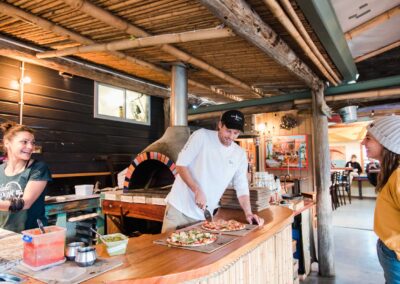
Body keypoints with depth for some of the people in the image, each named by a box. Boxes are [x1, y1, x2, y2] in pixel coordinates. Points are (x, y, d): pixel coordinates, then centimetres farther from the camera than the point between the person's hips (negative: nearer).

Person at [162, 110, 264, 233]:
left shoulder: (240, 155, 2)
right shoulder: (201, 136, -9)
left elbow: (242, 187, 4)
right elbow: (181, 165, -11)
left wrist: (248, 213, -9)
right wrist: (197, 191, -20)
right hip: (179, 207, -3)